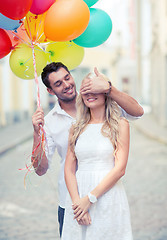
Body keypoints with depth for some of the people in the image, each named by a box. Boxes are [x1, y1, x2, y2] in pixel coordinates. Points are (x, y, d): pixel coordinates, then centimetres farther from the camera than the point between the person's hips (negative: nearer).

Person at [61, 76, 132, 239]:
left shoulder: (120, 125, -1)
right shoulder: (77, 128, 10)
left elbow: (120, 169, -8)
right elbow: (69, 169, 5)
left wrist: (90, 198, -13)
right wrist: (77, 201, -10)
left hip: (108, 197, -3)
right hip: (78, 195, 3)